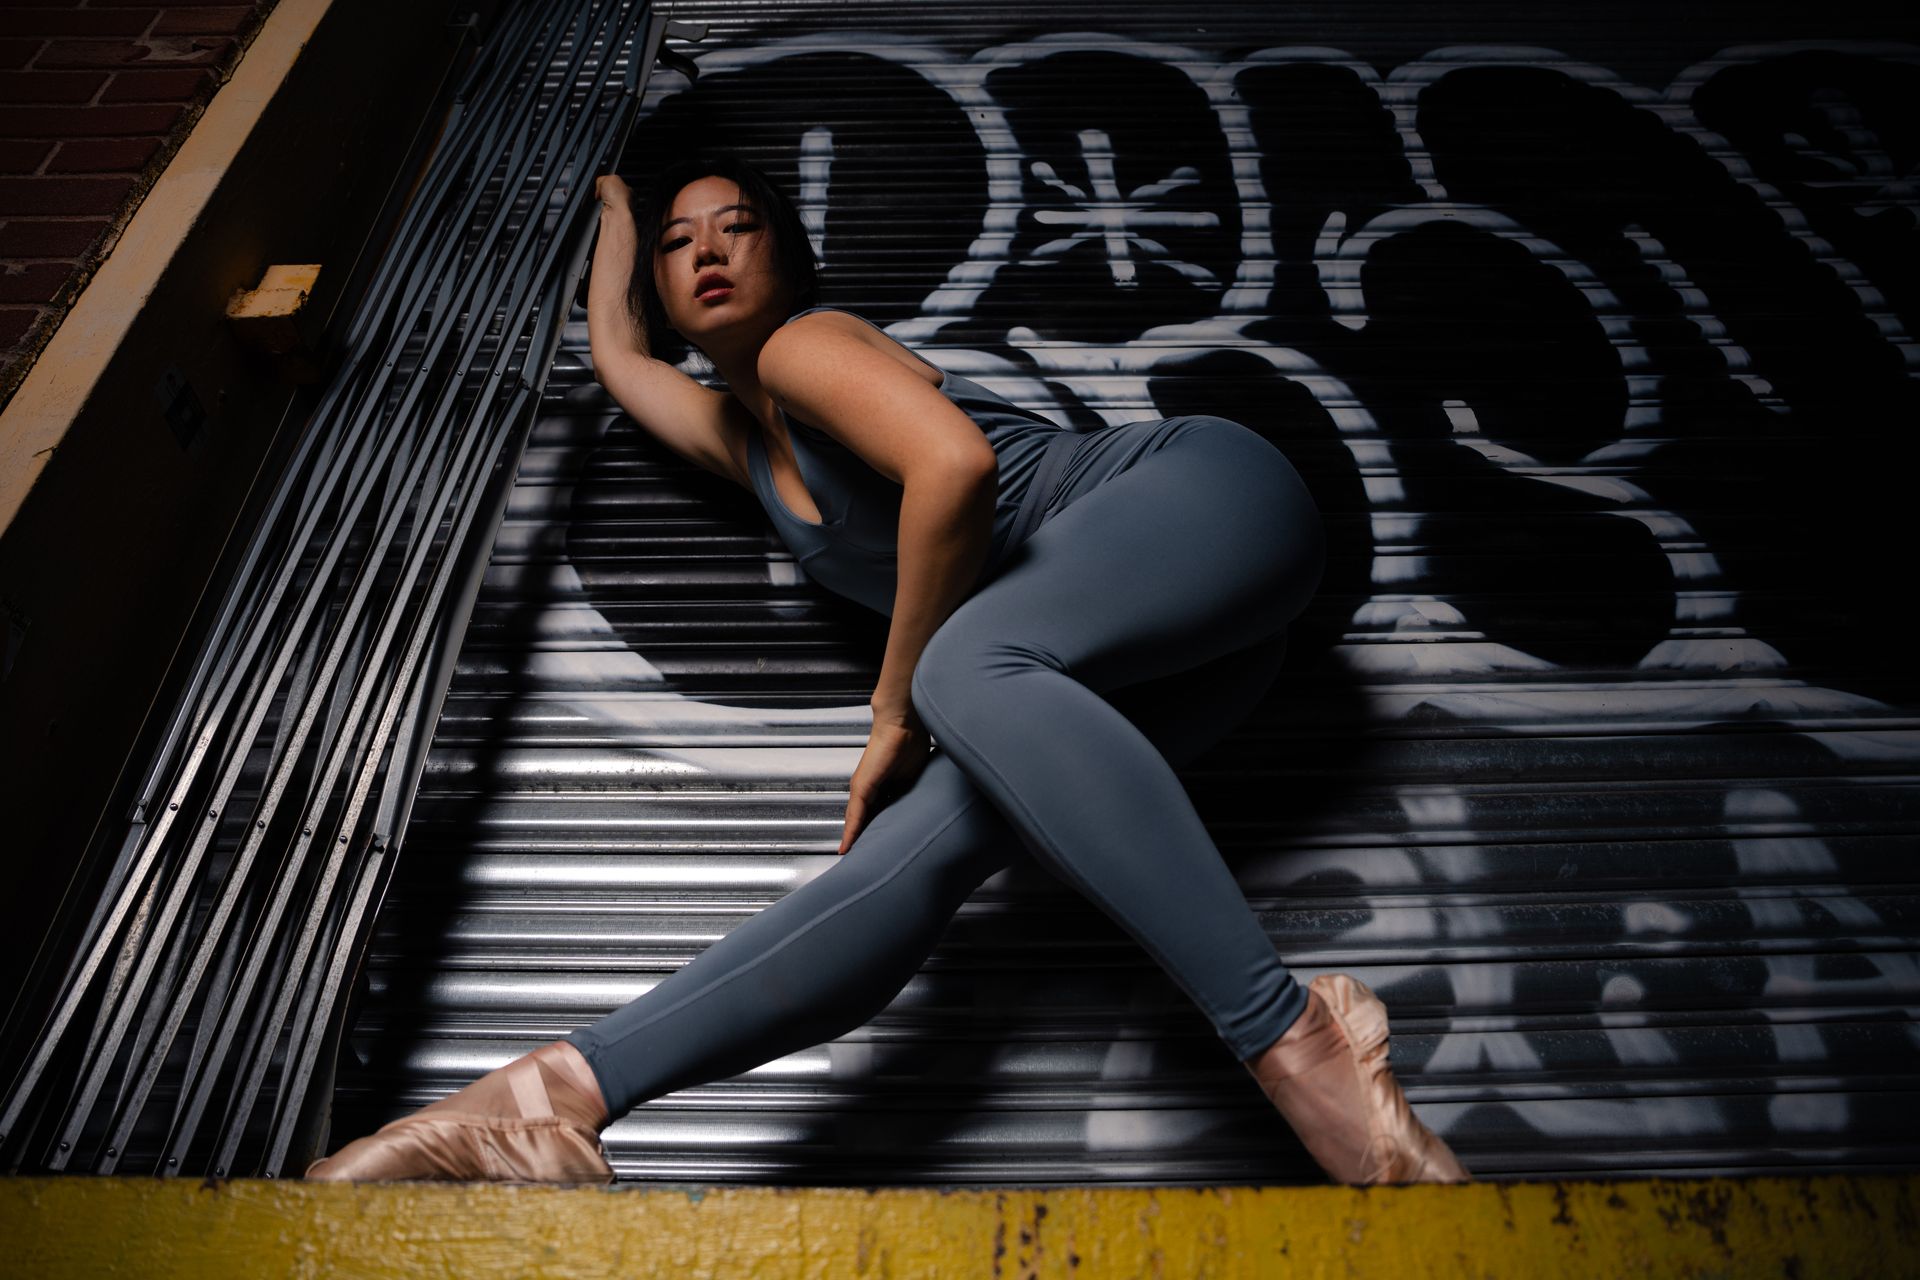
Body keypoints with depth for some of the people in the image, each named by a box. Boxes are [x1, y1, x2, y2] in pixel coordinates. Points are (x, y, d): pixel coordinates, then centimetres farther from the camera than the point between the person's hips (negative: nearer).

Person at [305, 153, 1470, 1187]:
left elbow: (957, 466, -22)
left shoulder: (802, 342, -2)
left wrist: (896, 705, -13)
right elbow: (615, 352, 44)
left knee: (967, 667, -38)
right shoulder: (740, 438, 25)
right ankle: (564, 1093, -34)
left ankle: (1290, 1037, -43)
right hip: (1143, 643, 6)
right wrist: (619, 203, 55)